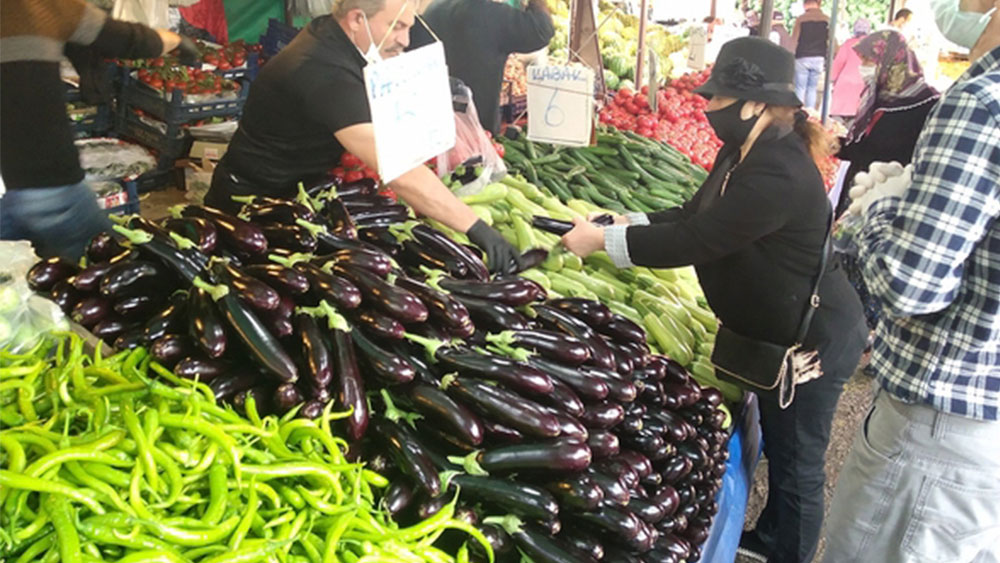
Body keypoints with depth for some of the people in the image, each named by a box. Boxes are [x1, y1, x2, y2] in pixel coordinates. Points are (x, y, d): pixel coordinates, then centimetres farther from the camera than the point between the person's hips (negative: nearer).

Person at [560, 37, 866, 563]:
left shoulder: (777, 175, -32)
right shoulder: (742, 154, 1)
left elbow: (693, 242, -31)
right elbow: (692, 215, 9)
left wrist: (603, 240, -23)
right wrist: (623, 222, -4)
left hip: (815, 341, -10)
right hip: (781, 330, 10)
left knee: (796, 462, 9)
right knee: (777, 443, 27)